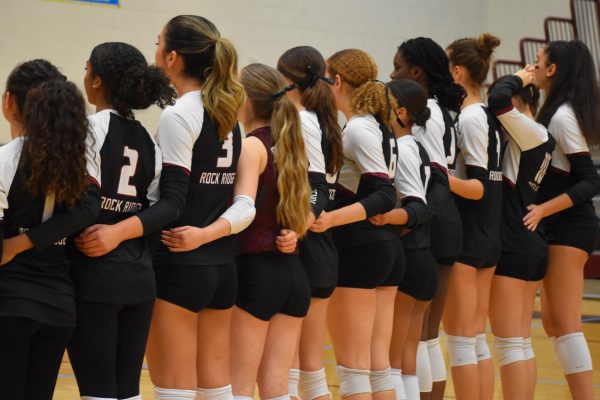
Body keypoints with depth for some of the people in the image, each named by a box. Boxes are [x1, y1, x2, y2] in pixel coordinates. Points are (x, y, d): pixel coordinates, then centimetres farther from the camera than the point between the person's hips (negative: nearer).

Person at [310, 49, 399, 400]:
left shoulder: (357, 128, -13)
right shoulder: (380, 126, 13)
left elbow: (385, 196, -20)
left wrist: (331, 219, -31)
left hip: (359, 251, -9)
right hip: (388, 249, 9)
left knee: (353, 368, -4)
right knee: (379, 365, 10)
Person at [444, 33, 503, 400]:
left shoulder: (468, 118, -14)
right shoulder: (489, 117, 10)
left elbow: (477, 187, -18)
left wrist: (445, 179, -34)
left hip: (464, 239, -9)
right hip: (489, 237, 9)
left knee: (460, 340, -2)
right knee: (477, 338, 12)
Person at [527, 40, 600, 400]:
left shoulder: (562, 116, -14)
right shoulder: (562, 113, 14)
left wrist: (542, 210, -26)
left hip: (568, 227, -10)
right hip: (563, 227, 10)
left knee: (566, 325, -10)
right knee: (554, 323, 13)